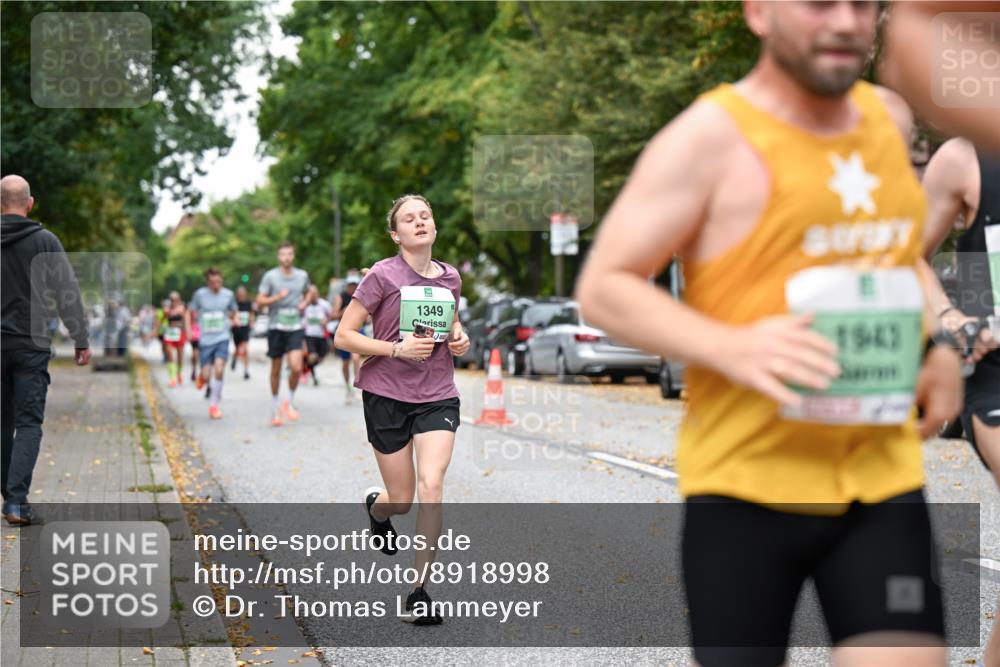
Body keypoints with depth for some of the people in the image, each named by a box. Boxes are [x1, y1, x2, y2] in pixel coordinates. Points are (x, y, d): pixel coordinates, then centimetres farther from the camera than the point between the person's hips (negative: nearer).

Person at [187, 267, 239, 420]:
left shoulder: (228, 294, 1)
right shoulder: (200, 294, -4)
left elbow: (234, 311, 17)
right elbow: (189, 313, 8)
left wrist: (234, 319, -4)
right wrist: (188, 329, -5)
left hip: (222, 338, 0)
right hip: (205, 339, 0)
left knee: (219, 369, -18)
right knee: (207, 375, -1)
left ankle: (214, 405, -4)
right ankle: (202, 376, 40)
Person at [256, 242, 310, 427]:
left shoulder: (302, 276, 5)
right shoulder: (270, 276, -4)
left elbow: (308, 292, 27)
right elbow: (259, 302, -5)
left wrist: (305, 302, 6)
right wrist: (277, 297, -21)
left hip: (295, 328, 1)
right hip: (276, 327, -1)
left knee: (296, 367, -16)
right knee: (276, 369, 7)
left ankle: (290, 402, 7)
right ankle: (275, 407, 23)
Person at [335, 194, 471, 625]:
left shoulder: (450, 278, 6)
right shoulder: (383, 275, -9)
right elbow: (343, 336, -9)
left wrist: (458, 339, 3)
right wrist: (397, 348, -20)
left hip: (438, 396, 3)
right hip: (387, 394, -3)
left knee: (432, 484, -17)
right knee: (401, 501, 5)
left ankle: (419, 590, -8)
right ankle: (375, 506, 45)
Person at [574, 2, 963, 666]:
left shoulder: (889, 117, 12)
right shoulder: (710, 139, -8)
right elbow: (603, 287, -8)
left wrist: (938, 346, 10)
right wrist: (734, 348, -23)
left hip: (883, 479, 5)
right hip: (746, 481, -5)